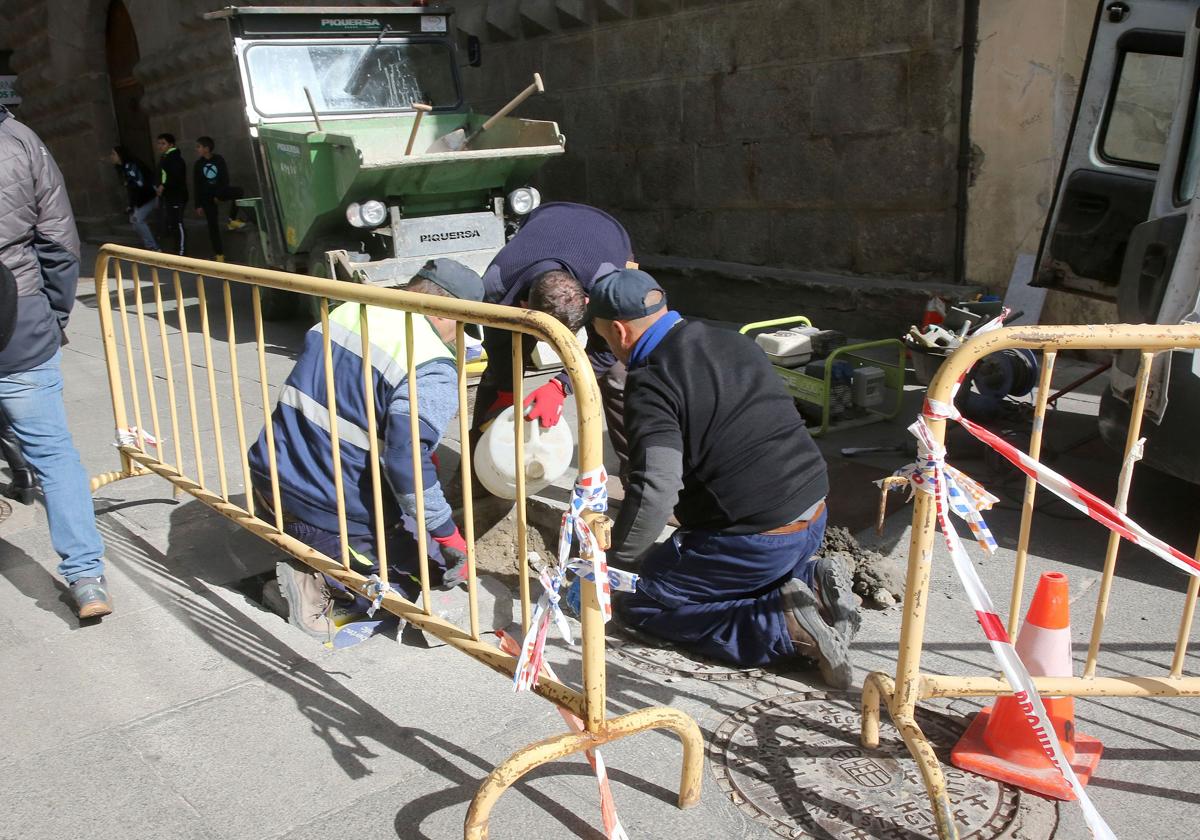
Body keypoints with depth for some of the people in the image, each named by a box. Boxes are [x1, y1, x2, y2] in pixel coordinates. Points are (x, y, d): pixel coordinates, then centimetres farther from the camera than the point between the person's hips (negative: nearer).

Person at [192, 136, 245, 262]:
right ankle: (219, 254, 2)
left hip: (220, 191, 0)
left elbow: (225, 179, -6)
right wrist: (198, 205, -4)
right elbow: (197, 186, -1)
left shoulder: (219, 160, -5)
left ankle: (232, 220, -12)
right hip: (207, 196, 0)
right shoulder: (198, 165, -2)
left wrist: (219, 195, -15)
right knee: (212, 224, -4)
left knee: (238, 191, -29)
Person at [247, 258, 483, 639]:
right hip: (336, 514, -8)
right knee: (439, 567, 12)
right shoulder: (433, 371, -17)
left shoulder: (346, 312, 6)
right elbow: (406, 461, -28)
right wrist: (449, 537, -18)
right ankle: (322, 580, -7)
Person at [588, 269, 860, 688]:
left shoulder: (651, 381, -15)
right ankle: (810, 581, 7)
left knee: (638, 603, 6)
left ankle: (786, 627, -8)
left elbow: (655, 489, -28)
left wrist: (612, 560, -13)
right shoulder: (730, 340, 11)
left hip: (757, 538, -9)